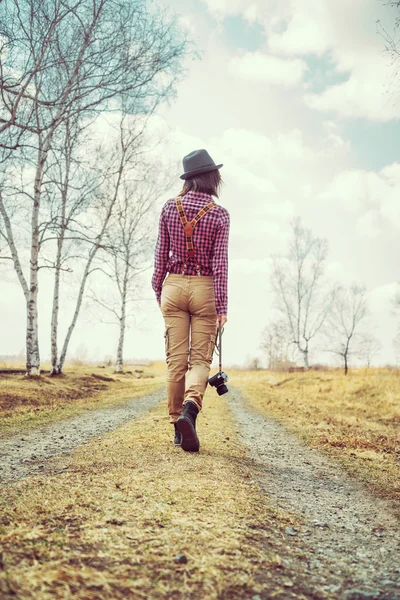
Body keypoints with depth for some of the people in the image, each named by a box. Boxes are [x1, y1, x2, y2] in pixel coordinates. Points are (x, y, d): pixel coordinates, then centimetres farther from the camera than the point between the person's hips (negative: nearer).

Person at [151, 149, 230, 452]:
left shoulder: (170, 207, 3)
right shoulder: (219, 213, -5)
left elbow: (161, 253, 5)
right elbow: (220, 262, -9)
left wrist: (158, 290, 15)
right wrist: (222, 306, -9)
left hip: (173, 286, 2)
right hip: (204, 289, -2)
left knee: (176, 359, 6)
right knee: (200, 359, 3)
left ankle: (177, 426, 12)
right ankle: (190, 408, -23)